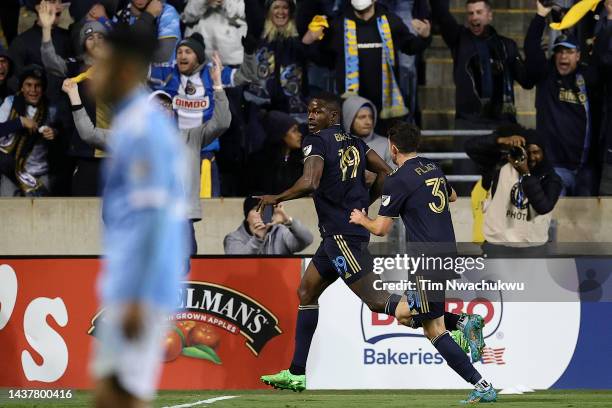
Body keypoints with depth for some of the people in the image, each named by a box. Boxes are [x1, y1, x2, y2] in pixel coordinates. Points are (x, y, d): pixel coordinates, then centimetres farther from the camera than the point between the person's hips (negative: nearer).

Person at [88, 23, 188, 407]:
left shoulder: (144, 129, -14)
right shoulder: (132, 124, 17)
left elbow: (154, 217, -20)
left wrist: (136, 300, -22)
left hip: (140, 292, -9)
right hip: (124, 289, 9)